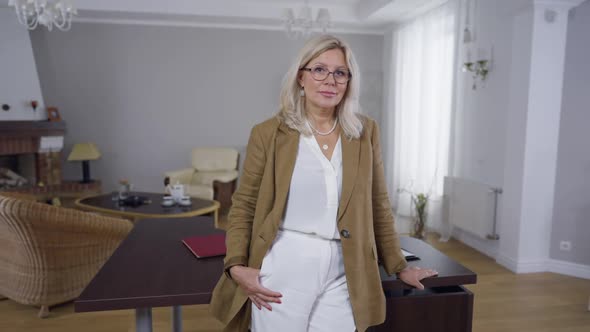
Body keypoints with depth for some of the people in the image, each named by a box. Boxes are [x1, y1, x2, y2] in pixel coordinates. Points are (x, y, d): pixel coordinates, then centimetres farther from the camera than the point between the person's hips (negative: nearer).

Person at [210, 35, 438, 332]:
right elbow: (244, 206, 1)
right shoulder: (268, 133, -4)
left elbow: (378, 206, 10)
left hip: (341, 276, 2)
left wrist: (399, 266, 14)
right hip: (283, 271, -2)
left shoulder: (366, 132, 3)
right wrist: (236, 266, -11)